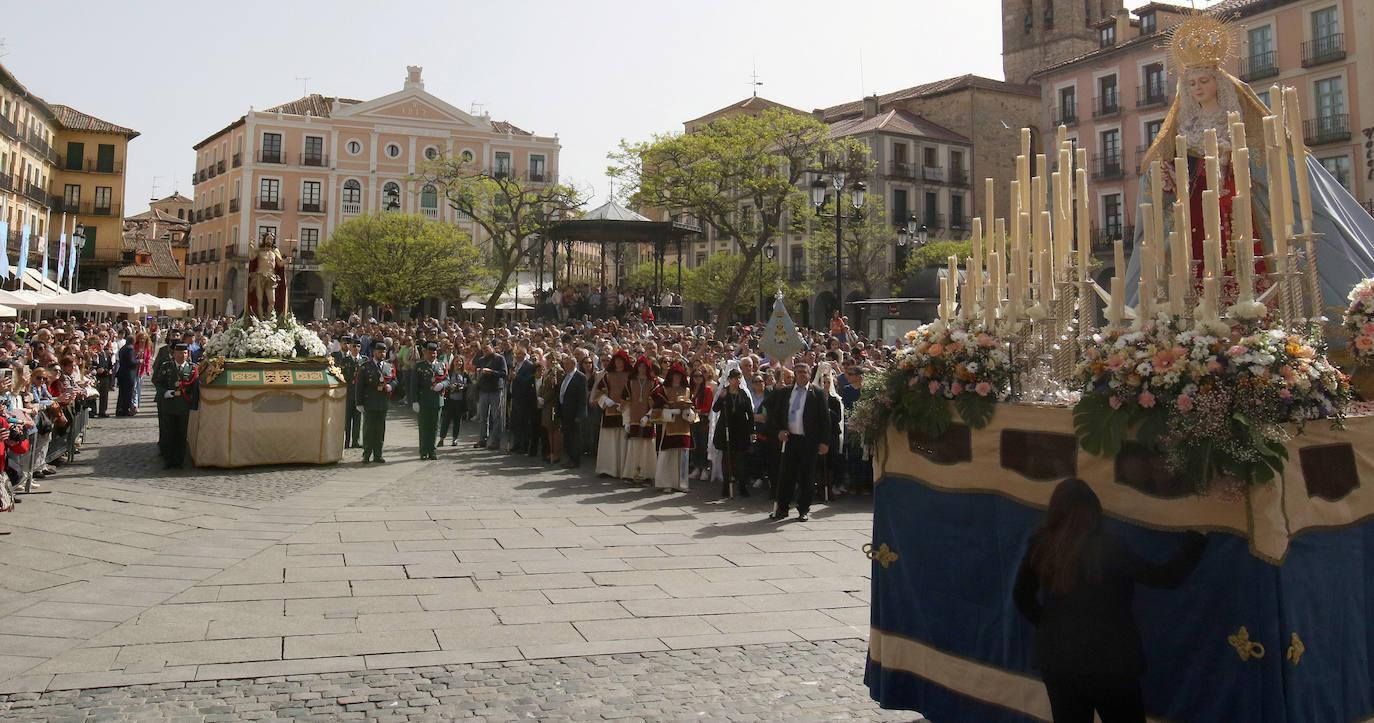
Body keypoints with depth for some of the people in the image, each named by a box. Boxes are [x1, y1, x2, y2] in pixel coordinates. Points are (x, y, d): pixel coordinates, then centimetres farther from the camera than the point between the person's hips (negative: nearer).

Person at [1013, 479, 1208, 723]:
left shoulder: (1041, 545, -7)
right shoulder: (1107, 548, -21)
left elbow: (1022, 594, 6)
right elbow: (1167, 576, -11)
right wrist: (1197, 537, 0)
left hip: (1057, 661, 4)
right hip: (1108, 663, -3)